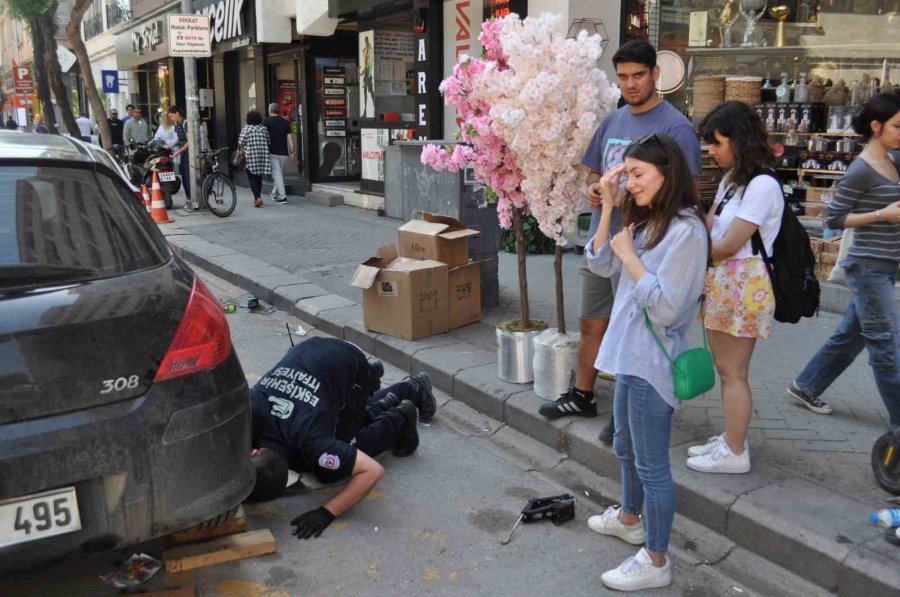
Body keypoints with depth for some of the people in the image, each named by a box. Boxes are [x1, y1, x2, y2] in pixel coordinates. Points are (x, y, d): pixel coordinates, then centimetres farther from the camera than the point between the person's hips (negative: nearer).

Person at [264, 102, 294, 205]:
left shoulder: (266, 122, -3)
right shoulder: (285, 122, 7)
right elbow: (290, 137, 3)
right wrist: (292, 152, 4)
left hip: (273, 152, -4)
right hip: (284, 152, 5)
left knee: (277, 173, -4)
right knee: (280, 173, 17)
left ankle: (282, 197, -12)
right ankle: (275, 194, 30)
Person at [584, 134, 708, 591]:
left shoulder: (685, 231, -20)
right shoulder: (645, 222, 8)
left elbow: (666, 308, -24)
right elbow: (600, 266, 8)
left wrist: (628, 255, -19)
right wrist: (608, 207, 1)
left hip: (652, 363, -9)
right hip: (630, 355, 10)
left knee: (651, 463, 1)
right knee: (626, 448, 26)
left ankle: (655, 561, 15)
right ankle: (628, 517, 47)